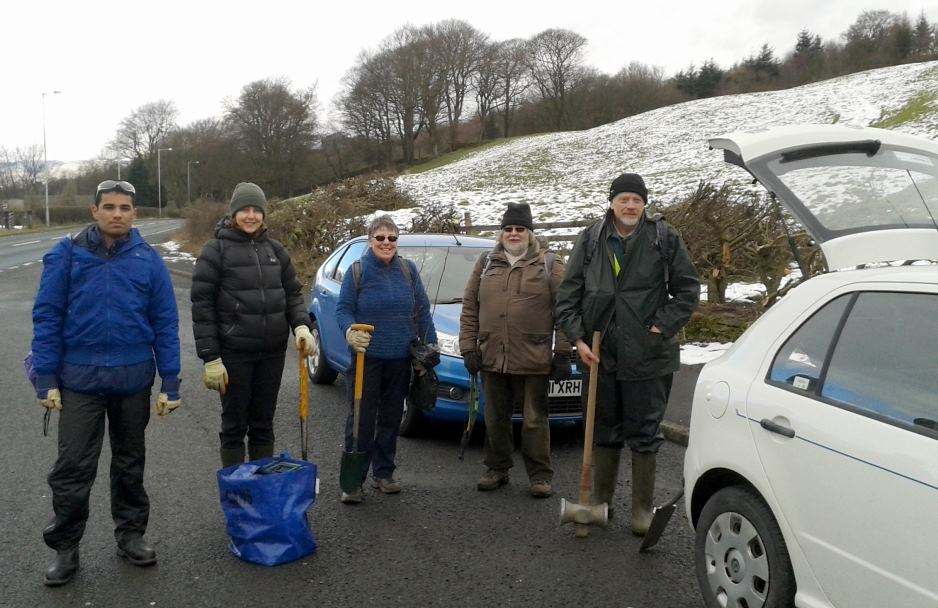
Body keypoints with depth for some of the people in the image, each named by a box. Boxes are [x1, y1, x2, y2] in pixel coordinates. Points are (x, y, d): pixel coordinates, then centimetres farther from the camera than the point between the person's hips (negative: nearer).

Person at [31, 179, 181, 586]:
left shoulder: (148, 260, 0)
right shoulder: (67, 255, -3)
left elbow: (165, 324, 1)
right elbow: (46, 317, -2)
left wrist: (170, 385, -3)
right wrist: (46, 380, -7)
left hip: (134, 380, 2)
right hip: (79, 379, -1)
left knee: (130, 463, 15)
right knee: (73, 468, 2)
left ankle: (130, 534, 31)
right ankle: (65, 547, 18)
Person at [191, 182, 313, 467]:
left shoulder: (276, 250, 9)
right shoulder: (215, 250, -5)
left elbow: (293, 293, 14)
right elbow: (202, 304, -8)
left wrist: (301, 325, -7)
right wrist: (210, 357, -13)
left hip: (272, 352, 4)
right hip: (233, 354, -4)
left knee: (263, 423, 14)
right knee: (234, 424, 6)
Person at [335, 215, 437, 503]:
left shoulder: (408, 270, 7)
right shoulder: (357, 271, -1)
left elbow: (422, 311, 10)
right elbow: (343, 309, -2)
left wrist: (431, 348, 6)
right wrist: (349, 331, -23)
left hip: (400, 358, 3)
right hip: (366, 357, -3)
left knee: (391, 418, 12)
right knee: (361, 419, -3)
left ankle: (383, 473, 26)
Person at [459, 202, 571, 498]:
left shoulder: (549, 264, 4)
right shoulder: (486, 263, 12)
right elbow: (469, 307, 11)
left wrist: (562, 353, -7)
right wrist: (469, 347, 3)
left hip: (534, 360, -3)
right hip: (492, 359, 3)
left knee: (535, 420, 3)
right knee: (495, 419, 12)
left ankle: (540, 475, 15)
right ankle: (497, 469, 26)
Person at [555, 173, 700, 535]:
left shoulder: (664, 239, 0)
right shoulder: (590, 240, 4)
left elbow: (688, 289, 4)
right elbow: (568, 293, 4)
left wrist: (663, 326, -6)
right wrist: (578, 337, -5)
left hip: (647, 355, -2)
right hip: (601, 353, 2)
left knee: (644, 433, 5)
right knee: (605, 430, 14)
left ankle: (642, 508, 17)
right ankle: (601, 500, 27)